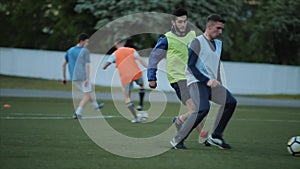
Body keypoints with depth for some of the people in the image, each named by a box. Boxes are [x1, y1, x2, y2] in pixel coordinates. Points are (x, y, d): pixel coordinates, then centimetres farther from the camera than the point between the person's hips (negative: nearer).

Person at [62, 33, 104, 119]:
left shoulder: (70, 50, 11)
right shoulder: (85, 51, -7)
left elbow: (64, 64, 13)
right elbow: (87, 65, -16)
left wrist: (64, 77, 19)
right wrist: (88, 79, -19)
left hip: (74, 78, 7)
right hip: (83, 76, -7)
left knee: (88, 93, 25)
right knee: (87, 95, 3)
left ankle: (97, 106, 40)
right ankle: (78, 113, -9)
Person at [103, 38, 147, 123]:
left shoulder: (115, 54, 9)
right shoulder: (132, 50, 13)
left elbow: (105, 66, 4)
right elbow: (140, 60, -3)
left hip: (125, 77, -2)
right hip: (136, 73, 2)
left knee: (127, 97, 6)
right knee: (142, 85, 33)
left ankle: (136, 118, -5)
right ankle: (140, 105, 23)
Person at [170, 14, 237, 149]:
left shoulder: (218, 44, 20)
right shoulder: (197, 42, -5)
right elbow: (191, 65, -11)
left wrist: (217, 83, 19)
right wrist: (207, 81, -19)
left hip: (212, 83, 8)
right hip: (197, 82, -8)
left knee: (230, 102, -11)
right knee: (203, 109, -28)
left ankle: (215, 137, -2)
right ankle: (177, 140, -20)